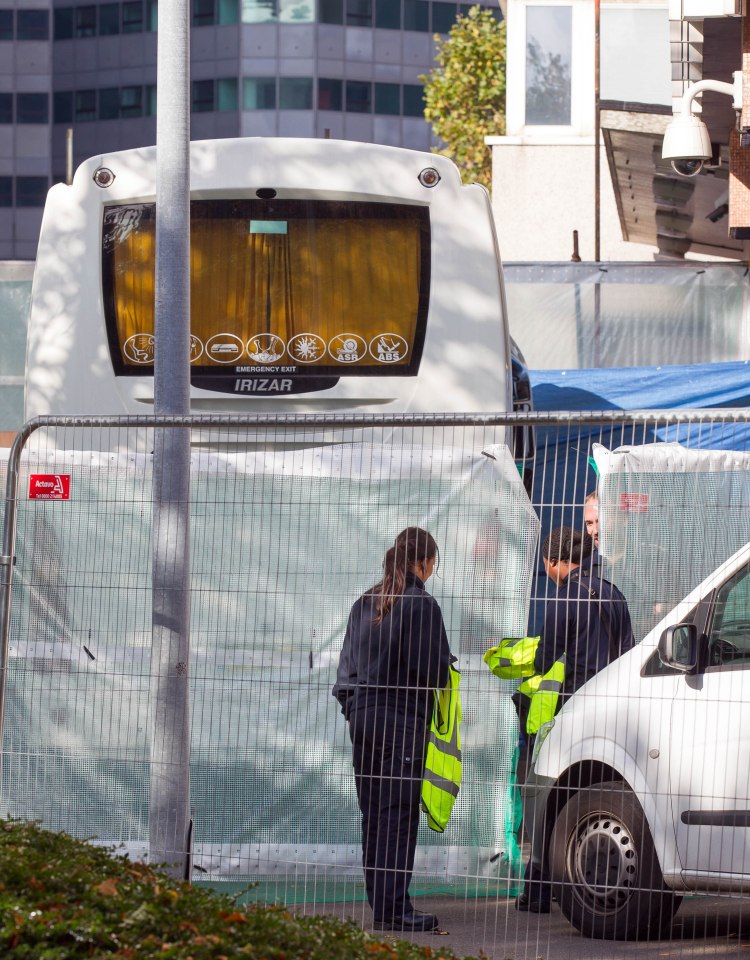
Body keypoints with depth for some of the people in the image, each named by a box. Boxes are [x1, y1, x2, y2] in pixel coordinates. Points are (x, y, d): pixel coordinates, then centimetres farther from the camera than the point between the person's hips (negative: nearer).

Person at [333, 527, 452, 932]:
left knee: (373, 814, 10)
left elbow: (347, 664, 13)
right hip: (403, 719, -7)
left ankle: (380, 904, 14)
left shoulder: (365, 604, 11)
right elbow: (436, 668, -11)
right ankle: (393, 909, -9)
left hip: (363, 716, 7)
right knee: (398, 815, -6)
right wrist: (435, 683, 10)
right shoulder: (421, 604, -9)